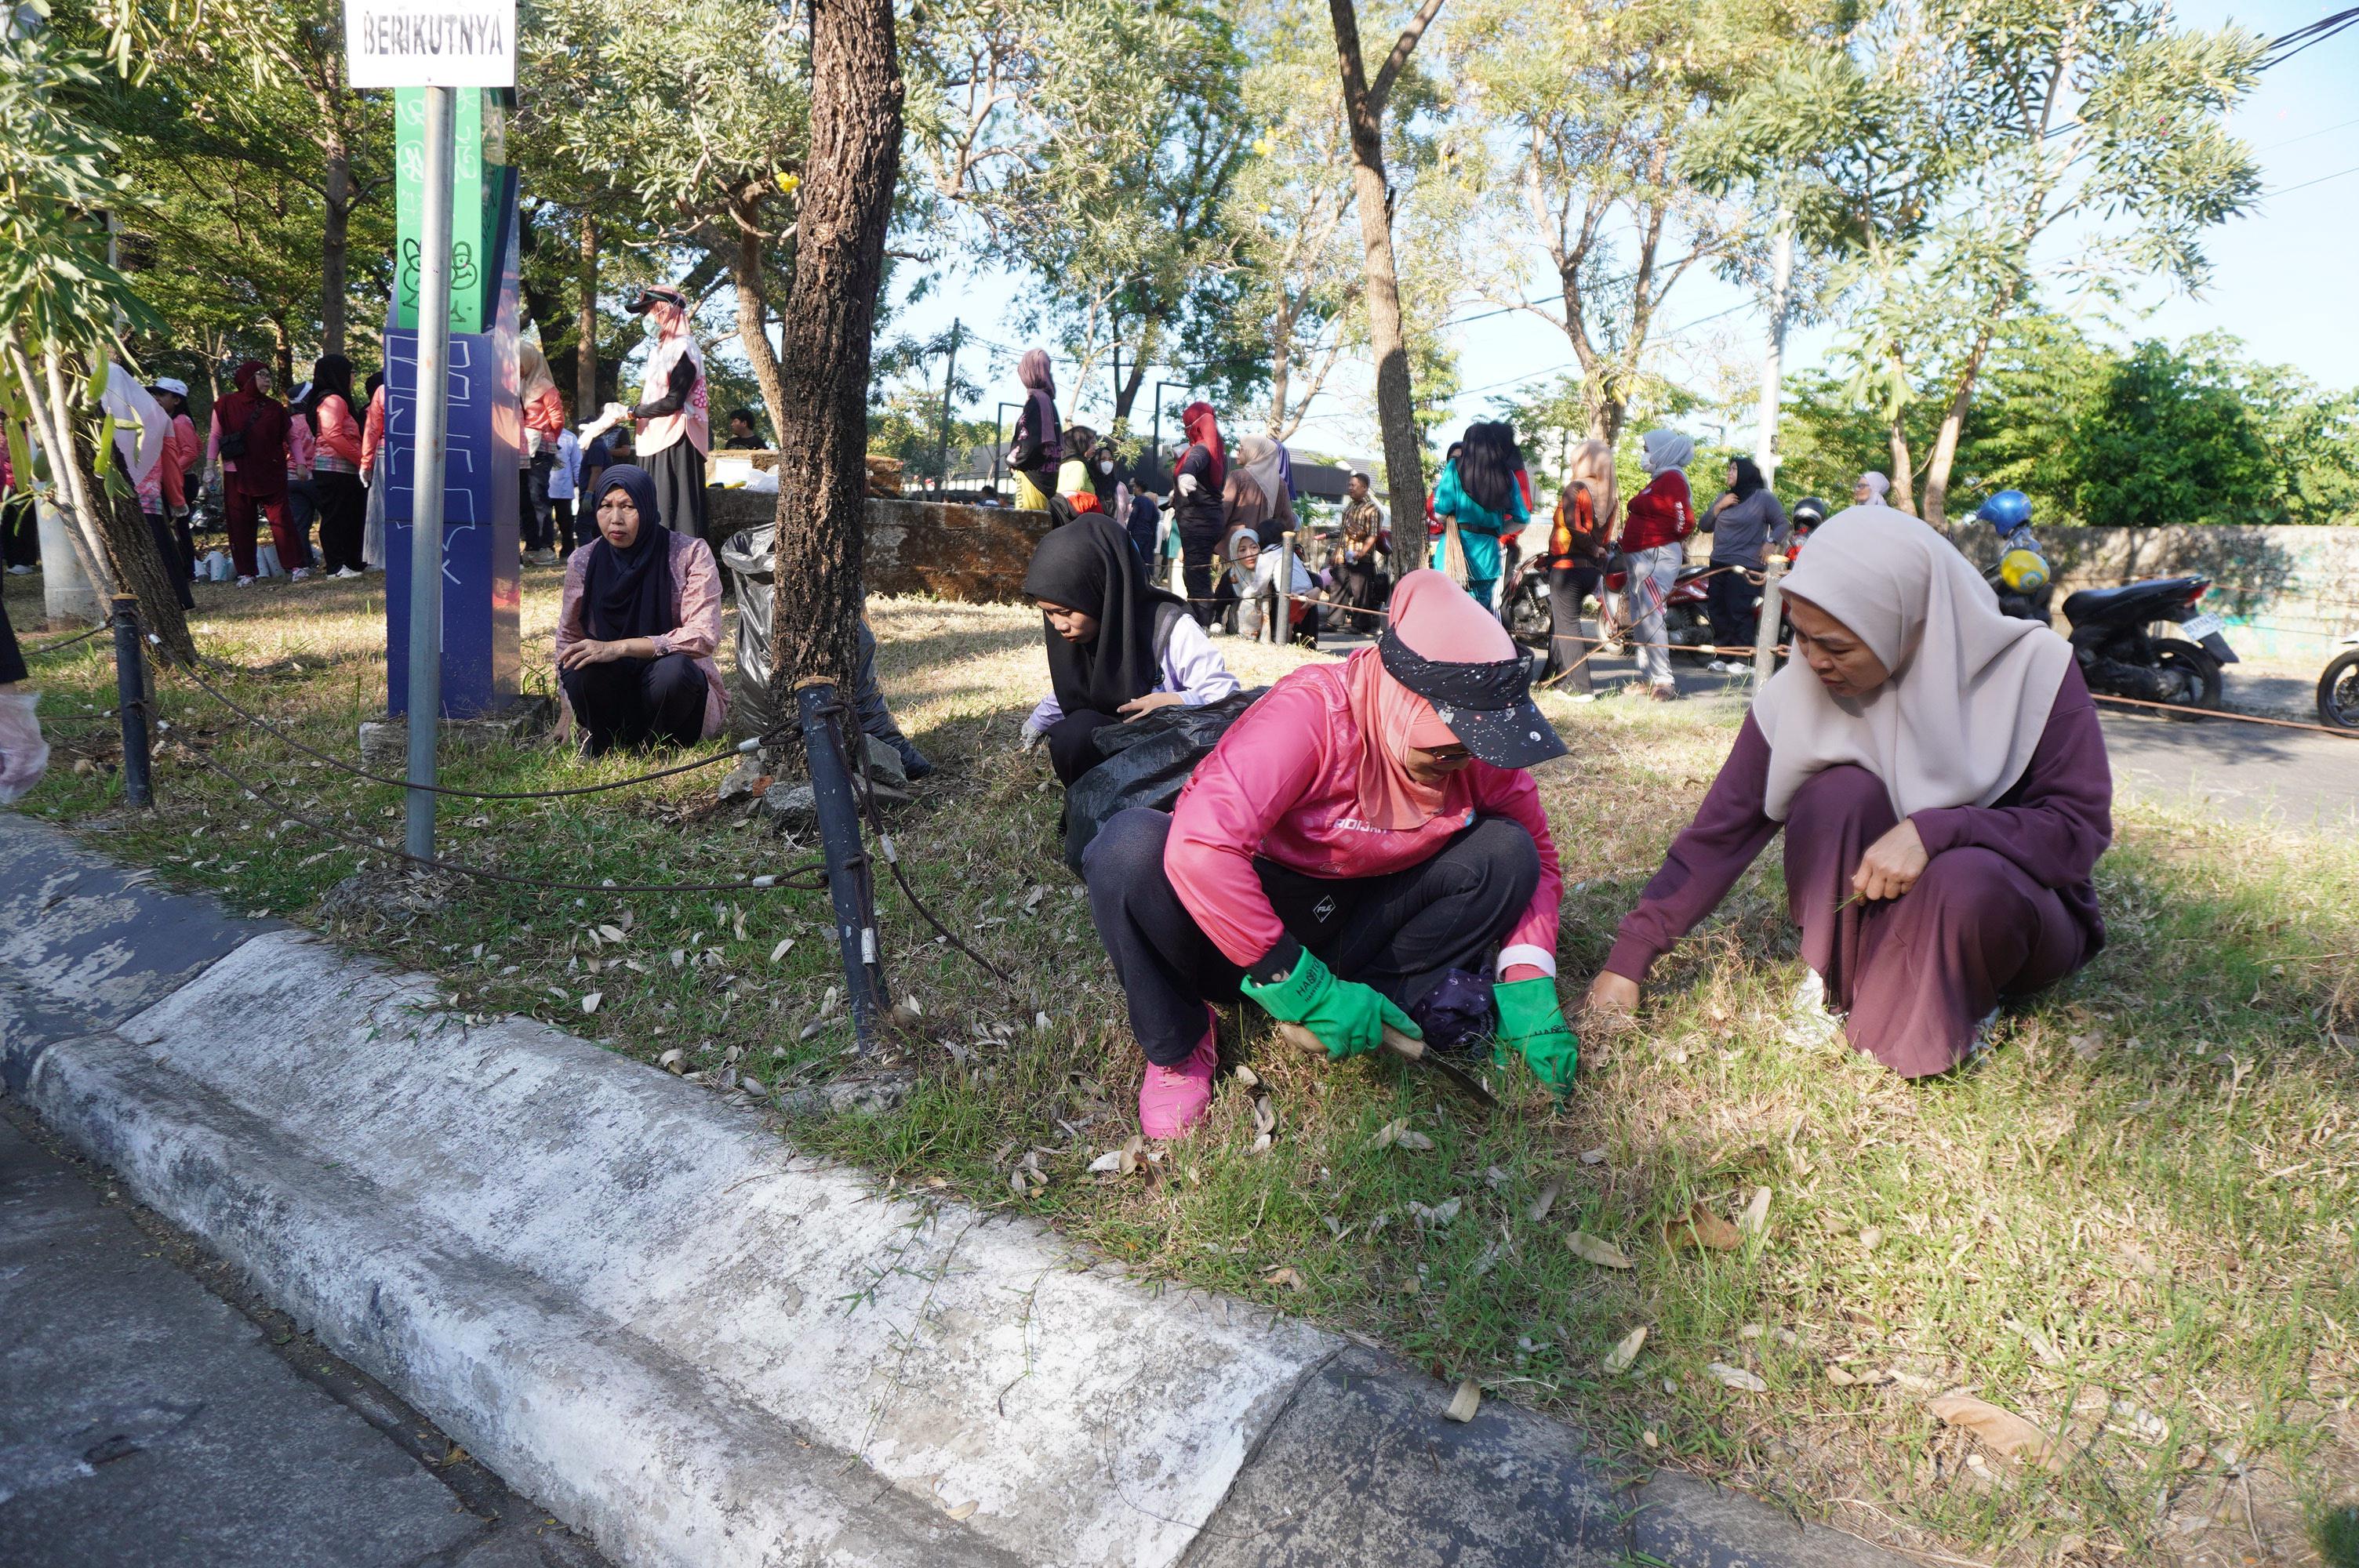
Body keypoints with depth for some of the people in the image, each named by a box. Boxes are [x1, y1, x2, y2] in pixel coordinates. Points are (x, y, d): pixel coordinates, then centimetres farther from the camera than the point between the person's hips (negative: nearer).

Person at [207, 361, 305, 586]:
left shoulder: (274, 407, 7)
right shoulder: (226, 405, 3)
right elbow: (215, 436, 5)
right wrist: (210, 464, -4)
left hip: (271, 474, 1)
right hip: (237, 475, 0)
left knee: (281, 519, -4)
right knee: (240, 524, 1)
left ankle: (297, 565, 0)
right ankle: (246, 573, 6)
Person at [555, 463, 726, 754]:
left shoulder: (690, 554, -10)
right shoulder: (584, 561, 1)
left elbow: (704, 635, -20)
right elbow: (568, 638, 10)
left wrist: (619, 647, -29)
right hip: (612, 689, 2)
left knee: (672, 669, -36)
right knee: (582, 666, -30)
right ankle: (599, 744, -2)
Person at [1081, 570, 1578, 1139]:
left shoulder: (1474, 746, -12)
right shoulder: (1312, 712, -30)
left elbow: (1536, 856, 3)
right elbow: (1200, 847, -42)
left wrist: (1529, 990, -11)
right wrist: (1306, 990, -35)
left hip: (1351, 918, 4)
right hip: (1242, 917, -4)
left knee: (1506, 851, -14)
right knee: (1131, 846, -36)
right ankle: (1176, 1046, -12)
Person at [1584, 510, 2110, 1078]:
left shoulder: (2030, 668, -20)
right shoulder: (1799, 693, -15)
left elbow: (2081, 824, -19)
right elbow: (1723, 830, -15)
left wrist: (1935, 830, -36)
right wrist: (1629, 959, -17)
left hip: (2006, 906, -1)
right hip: (1875, 919, 2)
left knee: (1968, 880, -37)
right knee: (1841, 791, -28)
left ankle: (1936, 1029, -8)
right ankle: (1836, 992, -11)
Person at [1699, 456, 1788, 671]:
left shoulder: (1764, 497, 0)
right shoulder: (1724, 497, 19)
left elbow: (1782, 524, 0)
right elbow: (1704, 526, 15)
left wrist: (1771, 542, -17)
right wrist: (1719, 507, 0)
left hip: (1746, 566, -7)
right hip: (1719, 564, 7)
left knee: (1739, 612, -12)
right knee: (1717, 611, 4)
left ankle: (1742, 659, -8)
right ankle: (1722, 656, 12)